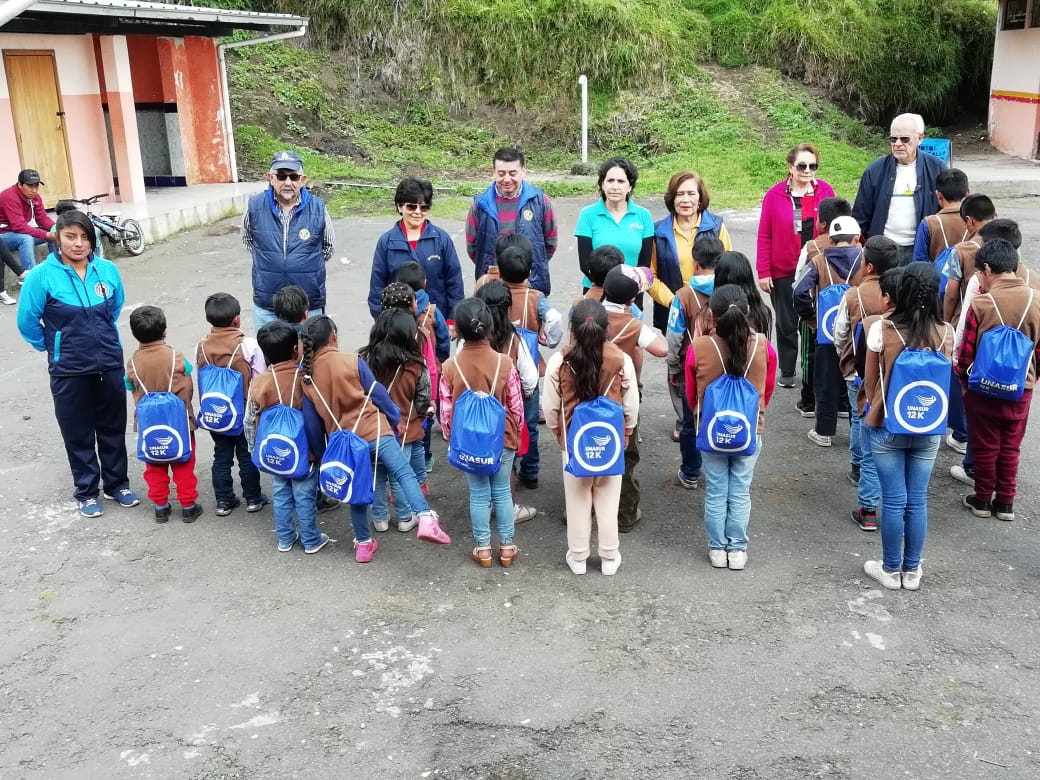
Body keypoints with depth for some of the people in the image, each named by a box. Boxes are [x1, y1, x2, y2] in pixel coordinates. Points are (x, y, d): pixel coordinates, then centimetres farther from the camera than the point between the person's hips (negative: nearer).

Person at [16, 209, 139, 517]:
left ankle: (117, 483, 32)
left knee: (113, 428, 14)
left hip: (110, 364, 3)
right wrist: (53, 346, 7)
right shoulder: (42, 276, -15)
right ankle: (86, 492, 26)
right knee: (78, 433, 10)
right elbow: (27, 322, -4)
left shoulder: (108, 270, -6)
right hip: (69, 371, -2)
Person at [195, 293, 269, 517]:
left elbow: (201, 381, 0)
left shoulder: (201, 347, -6)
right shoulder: (248, 345, -17)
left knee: (222, 457, 14)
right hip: (246, 413, -3)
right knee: (247, 455, 12)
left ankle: (223, 500, 21)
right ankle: (253, 498, 22)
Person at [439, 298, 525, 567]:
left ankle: (483, 548, 21)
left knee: (478, 494, 13)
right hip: (503, 439, 0)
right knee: (502, 492, 14)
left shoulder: (450, 367, -14)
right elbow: (516, 407, -7)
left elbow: (446, 411, -7)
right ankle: (507, 547, 22)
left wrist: (452, 438, 11)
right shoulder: (505, 364, -15)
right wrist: (515, 433, 11)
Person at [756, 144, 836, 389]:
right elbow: (764, 236, -3)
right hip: (783, 273, -1)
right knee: (786, 323, 11)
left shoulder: (825, 191, -1)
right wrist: (763, 272, -5)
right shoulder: (775, 195, -5)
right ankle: (786, 372, 24)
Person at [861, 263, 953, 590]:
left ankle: (891, 570, 19)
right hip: (929, 428, 2)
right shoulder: (946, 333, -7)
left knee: (893, 501, 7)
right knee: (917, 501, 12)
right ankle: (912, 571, 24)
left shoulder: (882, 329, -15)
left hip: (888, 426, -2)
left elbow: (871, 381, -3)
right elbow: (944, 380, 7)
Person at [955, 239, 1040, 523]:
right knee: (1010, 447, 17)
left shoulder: (980, 304, -19)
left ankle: (983, 500, 24)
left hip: (983, 388, -3)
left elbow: (966, 352, -11)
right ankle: (1005, 502, 25)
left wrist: (963, 380, 5)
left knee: (985, 447, 13)